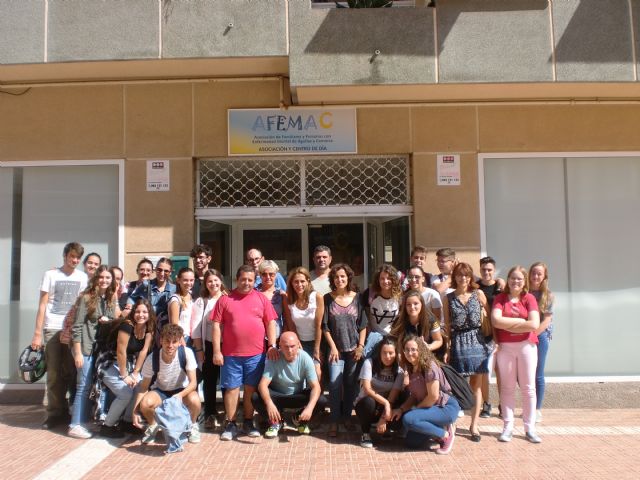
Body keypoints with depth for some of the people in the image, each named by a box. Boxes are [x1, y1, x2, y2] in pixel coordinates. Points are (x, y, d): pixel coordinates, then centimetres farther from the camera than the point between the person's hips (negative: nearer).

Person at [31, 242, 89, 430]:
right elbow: (42, 305, 0)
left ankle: (65, 410, 17)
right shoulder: (50, 275, 1)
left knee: (70, 372, 3)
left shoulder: (83, 277, 7)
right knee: (54, 373, 2)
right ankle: (55, 413, 12)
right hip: (53, 329, -1)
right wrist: (37, 333, -5)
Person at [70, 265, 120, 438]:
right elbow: (77, 326, -12)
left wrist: (108, 321, -7)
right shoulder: (87, 298, -8)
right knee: (84, 387, -4)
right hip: (86, 347, -6)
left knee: (95, 386, 10)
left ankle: (83, 422, 20)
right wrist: (78, 353, -15)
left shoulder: (111, 300, 9)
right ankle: (75, 425, 4)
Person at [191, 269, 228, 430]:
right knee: (209, 381, 7)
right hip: (209, 346, 1)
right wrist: (199, 350, -3)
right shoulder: (201, 301, 4)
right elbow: (196, 328, 1)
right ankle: (210, 415, 18)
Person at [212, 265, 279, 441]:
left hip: (256, 354, 1)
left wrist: (272, 345, -4)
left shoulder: (262, 299, 5)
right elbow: (217, 326, 0)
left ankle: (248, 422, 23)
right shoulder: (225, 299, 2)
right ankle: (230, 424, 18)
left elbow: (270, 323, 5)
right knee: (231, 388, 6)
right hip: (231, 354, -1)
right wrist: (217, 351, -5)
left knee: (251, 388, 9)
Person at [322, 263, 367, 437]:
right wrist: (333, 347, -6)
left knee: (350, 384, 6)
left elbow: (363, 325, 3)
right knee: (335, 383, -8)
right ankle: (334, 421, 1)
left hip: (354, 349, 1)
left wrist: (361, 346, -3)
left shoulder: (357, 298, 1)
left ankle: (347, 416, 22)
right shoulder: (328, 299, -1)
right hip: (336, 348, -1)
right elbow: (325, 326, -1)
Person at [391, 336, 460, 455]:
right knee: (411, 442, 1)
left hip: (446, 407, -8)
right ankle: (441, 428, 15)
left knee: (408, 419, -27)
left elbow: (433, 396, -23)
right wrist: (401, 409, -9)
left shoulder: (429, 366, -21)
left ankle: (446, 435, -9)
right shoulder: (411, 368, 4)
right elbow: (414, 395, 6)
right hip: (433, 408, 8)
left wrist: (415, 410, -11)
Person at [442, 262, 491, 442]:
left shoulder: (478, 294, 3)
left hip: (477, 341, 0)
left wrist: (494, 338, -1)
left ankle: (474, 425, 14)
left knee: (476, 385, 6)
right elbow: (447, 325, 5)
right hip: (458, 344, 0)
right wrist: (448, 346, 0)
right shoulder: (448, 298, 4)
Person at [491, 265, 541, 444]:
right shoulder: (500, 298, 3)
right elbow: (496, 321, -13)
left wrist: (507, 325, -10)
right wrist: (522, 321, -11)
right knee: (507, 387, 6)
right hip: (505, 347, 0)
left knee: (528, 388, 6)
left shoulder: (529, 298, 0)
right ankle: (508, 427, 13)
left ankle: (530, 428, 14)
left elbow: (534, 324, -13)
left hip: (527, 346, 0)